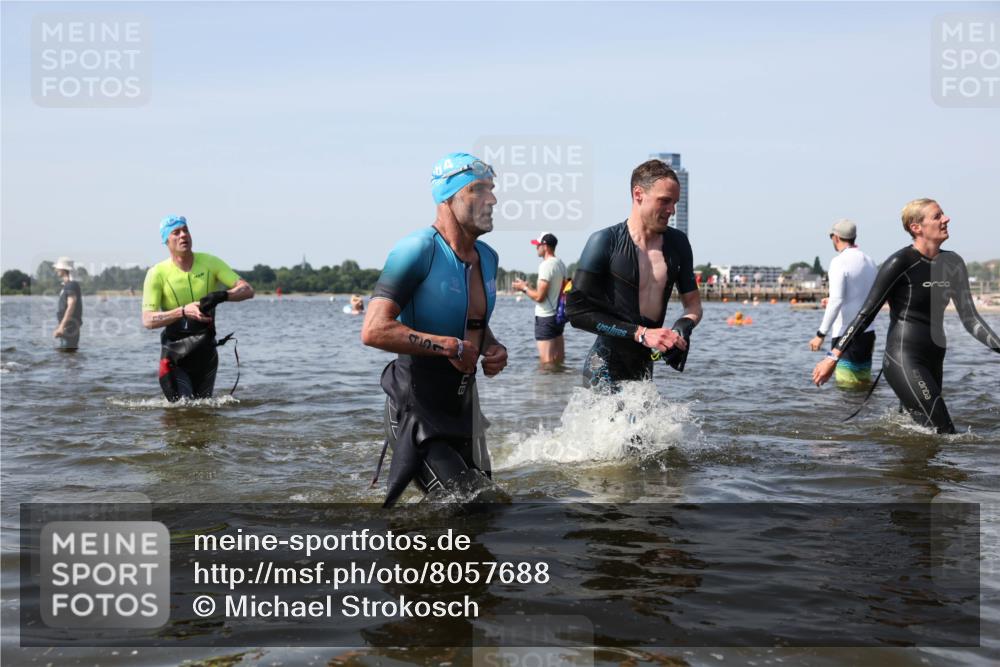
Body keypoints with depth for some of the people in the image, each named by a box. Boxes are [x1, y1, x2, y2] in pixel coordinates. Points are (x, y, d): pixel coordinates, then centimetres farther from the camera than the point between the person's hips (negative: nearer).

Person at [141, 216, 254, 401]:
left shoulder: (209, 262, -2)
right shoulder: (157, 273, -9)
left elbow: (247, 290, -6)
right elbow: (147, 320, -16)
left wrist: (222, 296, -27)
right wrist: (183, 311, -31)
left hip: (206, 350, 3)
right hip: (174, 353, -3)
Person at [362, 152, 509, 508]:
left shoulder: (488, 258, 8)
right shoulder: (418, 250, -17)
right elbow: (374, 330, -26)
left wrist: (493, 348, 3)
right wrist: (450, 346, -24)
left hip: (464, 408, 8)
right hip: (415, 409, -8)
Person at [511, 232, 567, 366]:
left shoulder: (546, 265, -17)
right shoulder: (560, 264, 10)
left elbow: (539, 296, -20)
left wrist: (524, 288, -3)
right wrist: (530, 287, 18)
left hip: (545, 318, -9)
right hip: (558, 315, 9)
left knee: (547, 362, -6)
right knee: (559, 361, 12)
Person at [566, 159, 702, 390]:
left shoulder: (677, 243, 8)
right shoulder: (605, 242, -9)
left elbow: (692, 303, 17)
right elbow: (577, 311, -13)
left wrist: (683, 327, -7)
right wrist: (641, 334, -19)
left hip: (645, 364, 6)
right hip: (606, 367, -6)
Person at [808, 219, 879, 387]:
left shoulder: (840, 261, -12)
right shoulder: (869, 262, 12)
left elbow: (836, 300, -22)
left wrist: (821, 334, -20)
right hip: (868, 333, 8)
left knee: (847, 387, -4)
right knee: (865, 384, 13)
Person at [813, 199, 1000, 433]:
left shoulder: (953, 264, 10)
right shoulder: (900, 263, -11)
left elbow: (970, 317, 12)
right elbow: (867, 313, -10)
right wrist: (833, 357, -13)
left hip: (933, 361, 8)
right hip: (903, 361, -8)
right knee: (943, 433, -12)